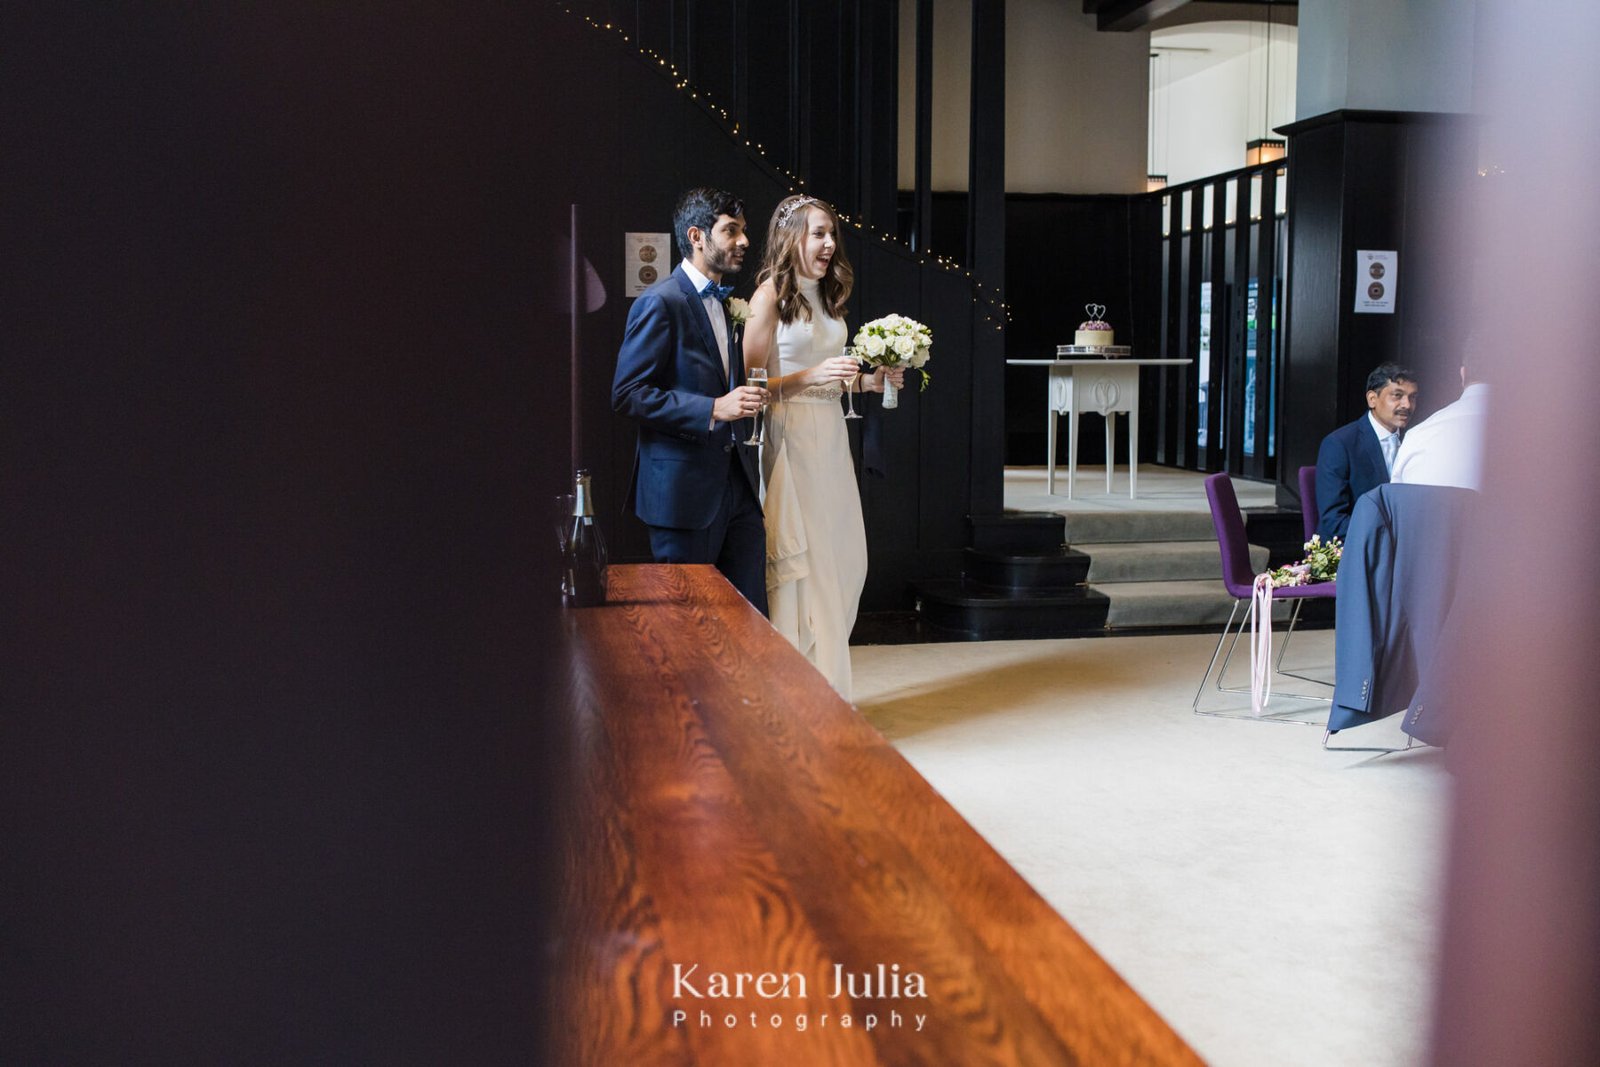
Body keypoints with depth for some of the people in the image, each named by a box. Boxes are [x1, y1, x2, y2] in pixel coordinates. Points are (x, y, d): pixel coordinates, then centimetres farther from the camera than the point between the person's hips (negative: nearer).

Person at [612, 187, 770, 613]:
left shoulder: (722, 302, 18)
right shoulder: (661, 302, -11)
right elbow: (627, 393, -17)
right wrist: (714, 408, -22)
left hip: (736, 483, 8)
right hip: (685, 488, -8)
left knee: (752, 616, 7)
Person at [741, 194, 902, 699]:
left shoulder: (827, 297, 16)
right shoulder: (770, 296, -7)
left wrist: (871, 380, 8)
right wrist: (812, 376, -21)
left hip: (832, 436, 8)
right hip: (792, 436, -8)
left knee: (843, 562, 8)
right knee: (801, 566, -5)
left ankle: (829, 690, 19)